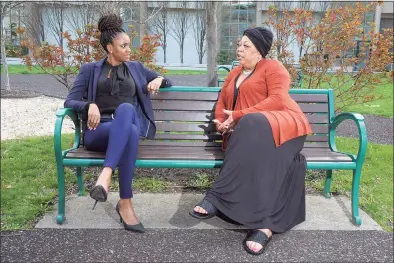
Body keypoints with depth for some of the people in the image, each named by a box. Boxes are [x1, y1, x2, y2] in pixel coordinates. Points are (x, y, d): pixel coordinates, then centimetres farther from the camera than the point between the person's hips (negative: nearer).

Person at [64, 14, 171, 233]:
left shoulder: (136, 68, 22)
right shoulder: (90, 69, 14)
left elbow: (168, 82, 31)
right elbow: (70, 101, 5)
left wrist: (158, 80, 6)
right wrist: (89, 105, -17)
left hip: (129, 125, 2)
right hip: (98, 130, -1)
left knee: (126, 108, -38)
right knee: (131, 133, -39)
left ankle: (106, 175, -46)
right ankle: (125, 202, -37)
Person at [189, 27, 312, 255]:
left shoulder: (273, 67, 5)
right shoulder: (234, 74, 27)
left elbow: (277, 100, -11)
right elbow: (222, 103, 22)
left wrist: (239, 115, -18)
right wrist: (221, 122, -3)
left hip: (282, 124, -5)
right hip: (248, 131, 6)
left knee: (253, 127, -39)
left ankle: (217, 197, -40)